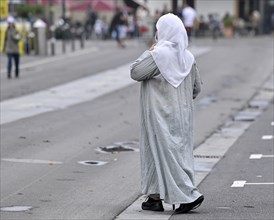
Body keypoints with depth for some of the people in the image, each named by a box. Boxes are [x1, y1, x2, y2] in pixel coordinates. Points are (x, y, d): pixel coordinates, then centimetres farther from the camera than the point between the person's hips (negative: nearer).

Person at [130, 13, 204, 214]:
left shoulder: (158, 54, -16)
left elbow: (135, 72, -13)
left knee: (164, 154, -2)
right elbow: (196, 88, 9)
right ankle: (156, 197, 15)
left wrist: (148, 53, -1)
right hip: (182, 115, 7)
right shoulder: (188, 57, 4)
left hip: (161, 115, -7)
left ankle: (189, 195, -9)